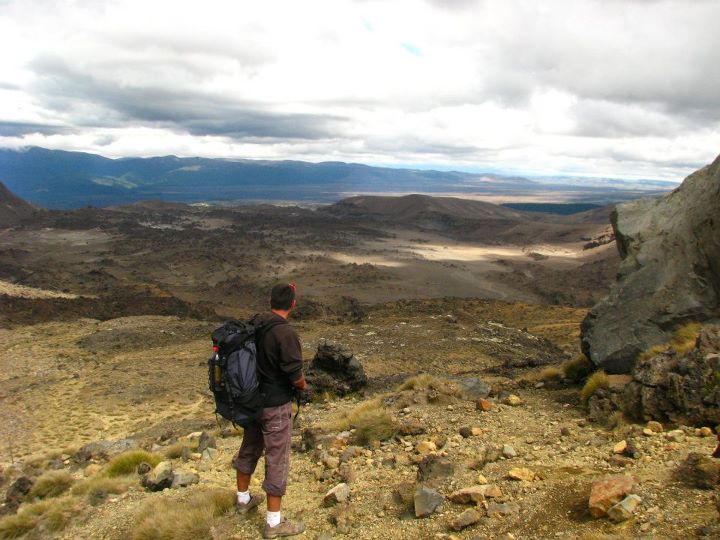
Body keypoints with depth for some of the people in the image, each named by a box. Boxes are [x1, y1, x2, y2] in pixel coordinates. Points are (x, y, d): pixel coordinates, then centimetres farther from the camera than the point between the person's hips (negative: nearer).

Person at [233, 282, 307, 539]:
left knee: (249, 448, 24)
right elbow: (295, 375, -20)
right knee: (277, 459, 4)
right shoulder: (285, 333, -23)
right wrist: (303, 385, 1)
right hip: (276, 405, -7)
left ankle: (243, 499, 44)